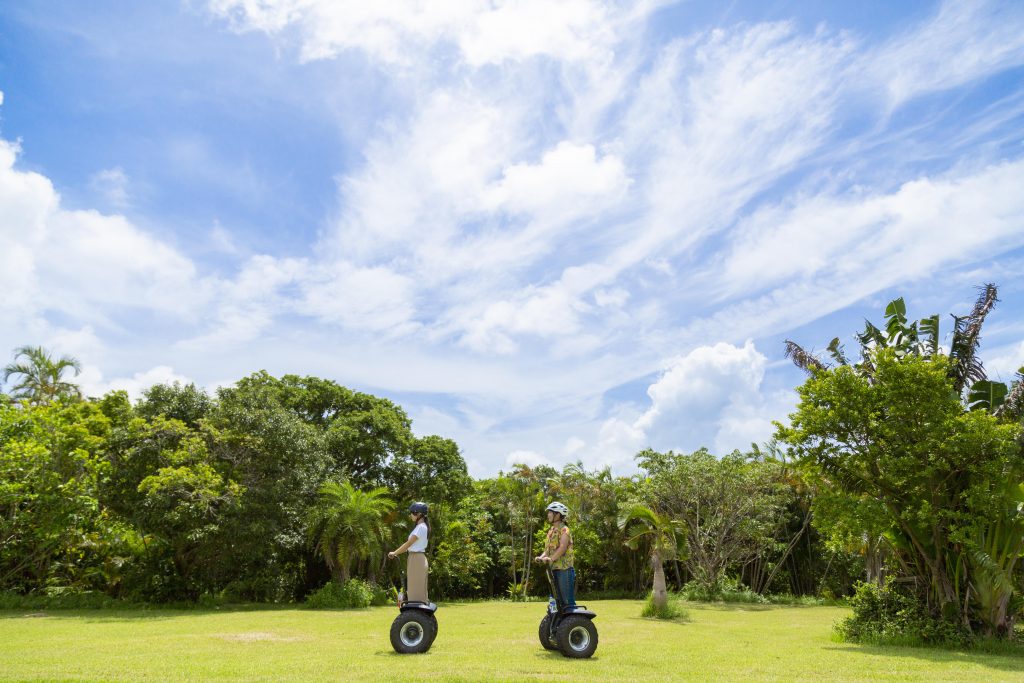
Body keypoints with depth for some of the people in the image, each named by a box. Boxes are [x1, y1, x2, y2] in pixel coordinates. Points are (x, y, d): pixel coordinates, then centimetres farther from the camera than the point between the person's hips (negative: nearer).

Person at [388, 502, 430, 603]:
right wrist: (396, 552, 11)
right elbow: (410, 545, 17)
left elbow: (408, 543, -15)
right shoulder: (420, 527, 17)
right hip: (415, 559, 10)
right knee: (414, 588, 11)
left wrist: (394, 553, -6)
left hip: (417, 559, -10)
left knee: (416, 589, -7)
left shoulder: (421, 527, -14)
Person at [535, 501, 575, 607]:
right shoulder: (550, 531, 18)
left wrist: (551, 558, -35)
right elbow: (547, 550, 14)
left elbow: (562, 547, -22)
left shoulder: (564, 530, -7)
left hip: (564, 569, -9)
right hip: (553, 569, 9)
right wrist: (541, 557, -7)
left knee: (568, 600, -7)